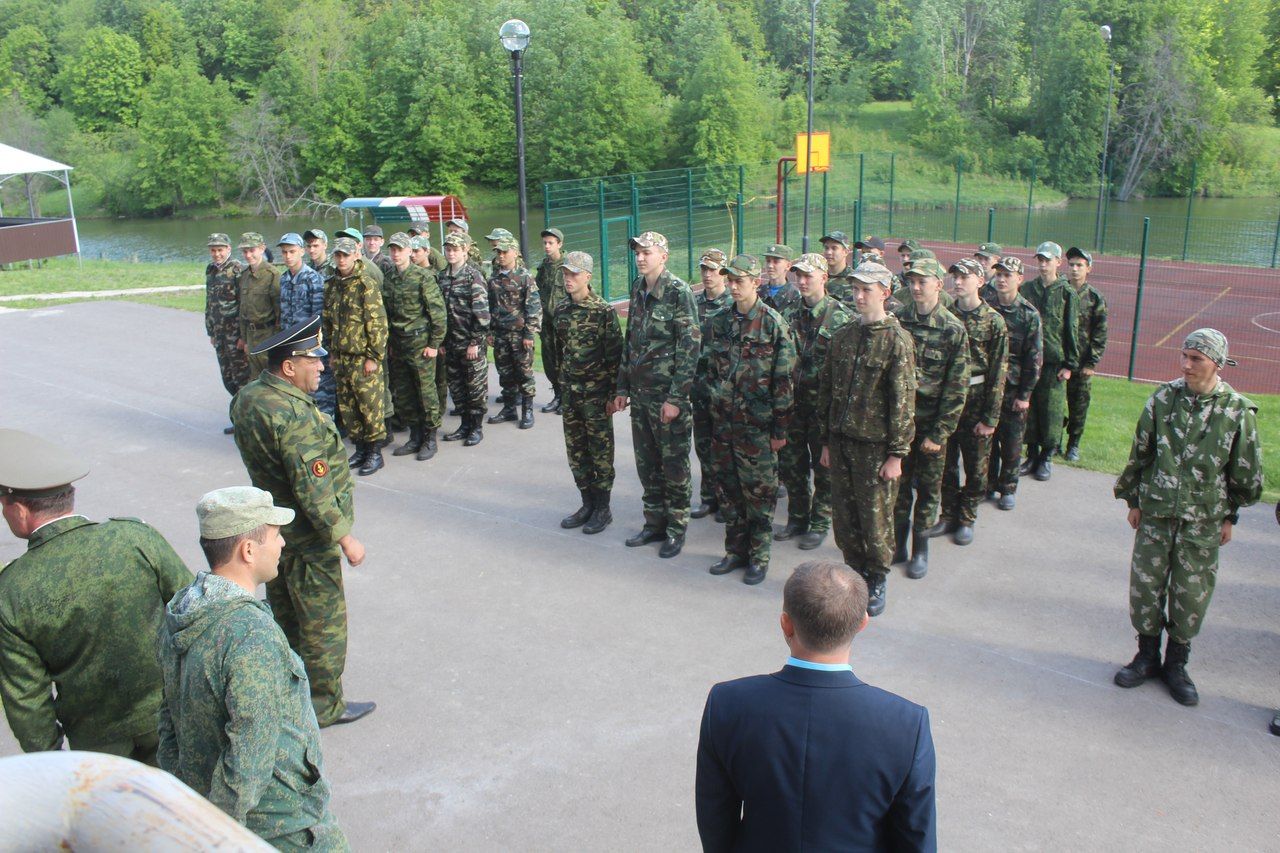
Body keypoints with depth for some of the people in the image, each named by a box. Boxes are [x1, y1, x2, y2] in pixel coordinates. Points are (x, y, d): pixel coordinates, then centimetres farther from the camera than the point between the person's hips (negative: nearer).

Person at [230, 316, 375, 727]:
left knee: (285, 614, 23)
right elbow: (312, 488, -28)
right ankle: (324, 705, 19)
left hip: (274, 527, 10)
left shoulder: (248, 396, 1)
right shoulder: (295, 416, -29)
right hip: (308, 538, -10)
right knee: (324, 622, 6)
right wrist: (345, 537, -21)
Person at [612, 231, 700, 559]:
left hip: (668, 396, -7)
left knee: (674, 466, 4)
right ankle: (654, 523, 27)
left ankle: (676, 529, 17)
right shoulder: (637, 291, 10)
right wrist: (623, 389, 12)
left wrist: (675, 398, -18)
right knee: (646, 464, 14)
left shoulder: (679, 293, -12)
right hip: (639, 394, 7)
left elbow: (690, 348, -15)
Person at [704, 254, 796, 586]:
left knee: (759, 490, 4)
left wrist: (779, 429, -10)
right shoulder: (719, 322, 6)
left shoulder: (774, 324, -10)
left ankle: (759, 557, 17)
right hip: (723, 421, 5)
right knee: (727, 487, 13)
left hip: (757, 425, -5)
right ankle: (735, 551, 27)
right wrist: (715, 405, 13)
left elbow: (784, 380, -10)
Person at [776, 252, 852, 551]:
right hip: (793, 400, 5)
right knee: (790, 463, 13)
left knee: (823, 467, 7)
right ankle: (798, 518, 29)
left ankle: (819, 524, 21)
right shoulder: (791, 314, 6)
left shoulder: (839, 316, -10)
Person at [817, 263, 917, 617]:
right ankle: (855, 572, 30)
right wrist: (826, 441, 11)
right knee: (844, 515, 11)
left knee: (875, 518, 4)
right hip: (841, 441, 5)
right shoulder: (844, 335, 7)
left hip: (875, 445, -5)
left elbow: (903, 401, -11)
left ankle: (876, 582, 23)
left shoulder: (897, 340, -10)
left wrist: (897, 454, -12)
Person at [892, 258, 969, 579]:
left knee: (928, 487, 9)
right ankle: (898, 544, 26)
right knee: (898, 484, 11)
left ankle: (920, 549, 23)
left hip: (931, 423, -2)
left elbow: (957, 389, -8)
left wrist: (939, 433, -11)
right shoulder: (896, 320, -1)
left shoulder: (954, 330, -9)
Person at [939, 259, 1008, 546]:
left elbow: (998, 372, -8)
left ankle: (967, 519, 22)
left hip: (976, 401, -3)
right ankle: (949, 514, 26)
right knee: (946, 462, 11)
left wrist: (990, 417, -11)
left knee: (976, 466, 8)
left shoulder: (993, 321, -7)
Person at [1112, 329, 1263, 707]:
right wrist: (1133, 500, 9)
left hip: (1203, 521, -1)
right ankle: (1147, 655, 27)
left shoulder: (1238, 411, -8)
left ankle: (1176, 664, 26)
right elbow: (1140, 453, 6)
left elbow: (1246, 473, 2)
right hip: (1155, 511, 1)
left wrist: (1230, 516, 5)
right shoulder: (1163, 399, -4)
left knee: (1191, 594, 8)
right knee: (1145, 584, 7)